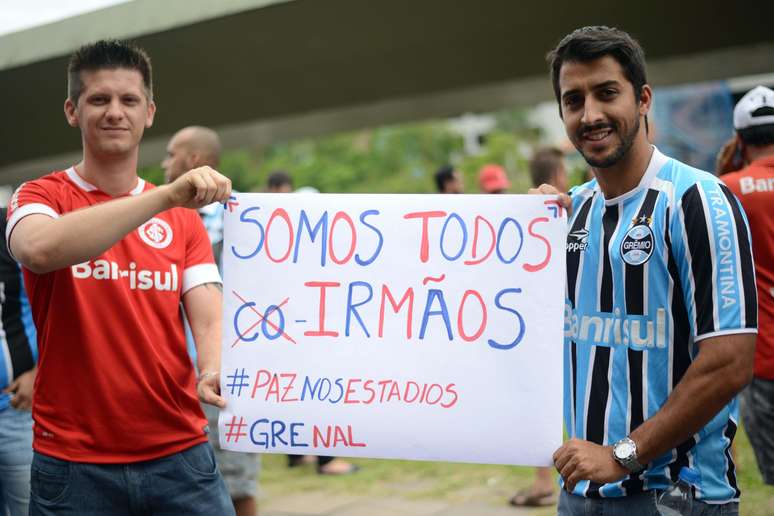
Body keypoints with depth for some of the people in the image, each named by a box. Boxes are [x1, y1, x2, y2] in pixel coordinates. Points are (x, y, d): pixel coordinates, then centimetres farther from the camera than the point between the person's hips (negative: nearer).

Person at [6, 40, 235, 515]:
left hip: (180, 456, 2)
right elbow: (38, 250, -25)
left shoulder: (184, 219, 10)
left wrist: (216, 371, -25)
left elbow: (208, 318, -2)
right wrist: (167, 196, -32)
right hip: (72, 465, -2)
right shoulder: (41, 196, -1)